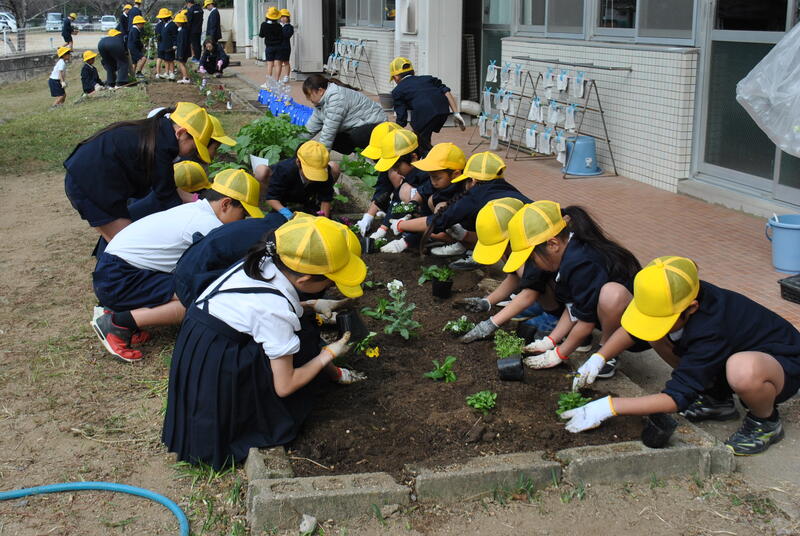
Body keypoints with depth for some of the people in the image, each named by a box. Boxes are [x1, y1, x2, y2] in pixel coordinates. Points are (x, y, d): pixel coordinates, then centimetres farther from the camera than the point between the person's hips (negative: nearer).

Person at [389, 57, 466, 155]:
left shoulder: (398, 90, 18)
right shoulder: (426, 78, 32)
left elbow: (401, 119, 12)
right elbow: (446, 91, 18)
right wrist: (456, 113, 15)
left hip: (425, 113, -5)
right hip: (444, 110, 6)